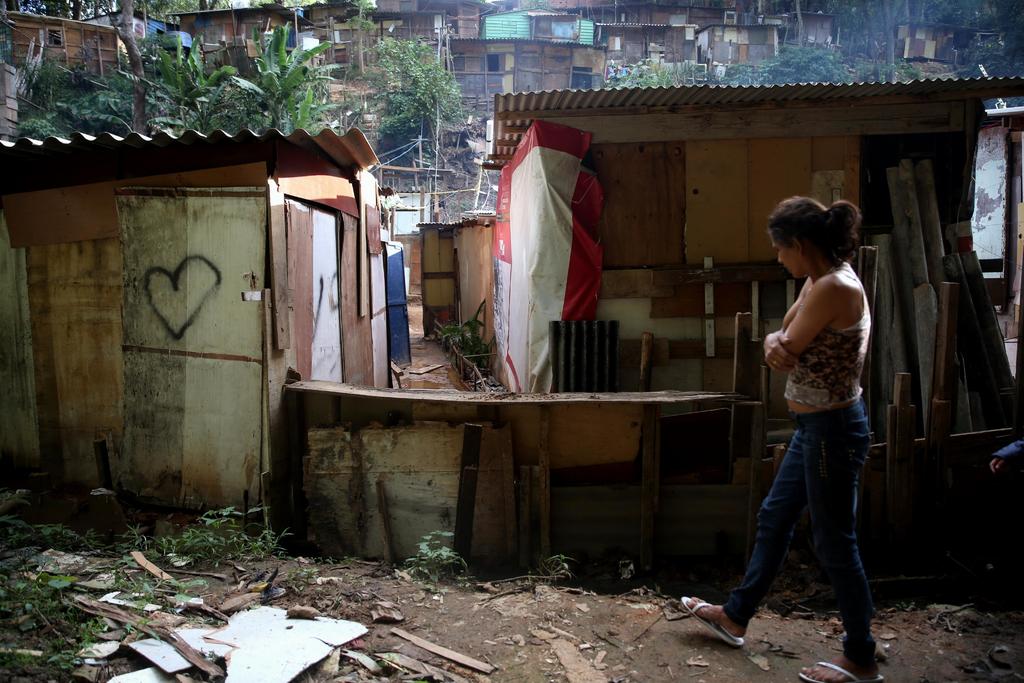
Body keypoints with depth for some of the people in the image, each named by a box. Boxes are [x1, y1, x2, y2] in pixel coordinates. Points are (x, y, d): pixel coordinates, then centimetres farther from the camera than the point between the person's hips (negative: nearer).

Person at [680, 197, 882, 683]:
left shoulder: (834, 287, -23)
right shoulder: (818, 282, 7)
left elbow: (786, 354, -22)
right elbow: (780, 342, 4)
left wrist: (783, 346, -1)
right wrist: (775, 343, -17)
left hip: (832, 429, -10)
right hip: (815, 425, 10)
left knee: (834, 542, 4)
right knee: (774, 518, 19)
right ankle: (736, 617, 36)